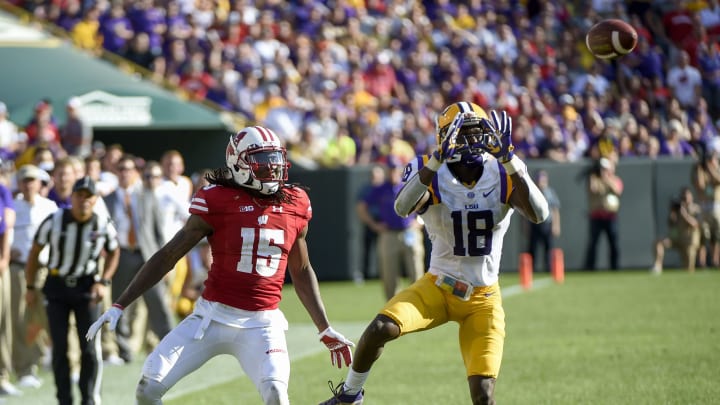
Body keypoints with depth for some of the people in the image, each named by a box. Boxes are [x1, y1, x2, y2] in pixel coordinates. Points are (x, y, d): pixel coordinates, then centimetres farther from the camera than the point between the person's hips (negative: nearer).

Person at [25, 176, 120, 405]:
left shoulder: (103, 225, -10)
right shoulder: (54, 222, -13)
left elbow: (113, 252, 9)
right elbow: (35, 252, 0)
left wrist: (103, 282, -3)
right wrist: (30, 288, 3)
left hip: (87, 286, 0)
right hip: (57, 286, 0)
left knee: (90, 348, -4)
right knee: (60, 348, 1)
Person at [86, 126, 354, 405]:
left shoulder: (295, 206, 4)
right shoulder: (217, 202, -6)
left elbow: (302, 272, 19)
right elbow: (167, 257, -2)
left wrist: (325, 330, 19)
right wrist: (119, 306, -5)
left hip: (262, 323, 1)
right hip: (214, 315, -1)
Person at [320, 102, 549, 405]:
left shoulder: (504, 176, -8)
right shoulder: (433, 175, -11)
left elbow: (539, 214, -26)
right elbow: (403, 207, -33)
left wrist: (510, 161, -33)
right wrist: (437, 159, -43)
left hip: (482, 300, 0)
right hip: (438, 287, 0)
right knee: (381, 329, -24)